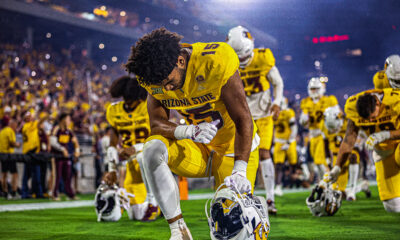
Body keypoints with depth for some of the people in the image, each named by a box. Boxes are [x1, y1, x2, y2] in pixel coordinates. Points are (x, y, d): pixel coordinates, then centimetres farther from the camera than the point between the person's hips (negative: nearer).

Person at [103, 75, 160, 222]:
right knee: (136, 215, 0)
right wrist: (112, 170, 2)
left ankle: (153, 202, -25)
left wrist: (135, 149, -32)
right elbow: (112, 144, 9)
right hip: (133, 164, 4)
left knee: (143, 157, -42)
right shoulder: (115, 111, 2)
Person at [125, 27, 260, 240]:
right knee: (152, 148, -24)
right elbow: (156, 123, -13)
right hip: (199, 150, 3)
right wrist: (188, 131, -35)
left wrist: (240, 170, -35)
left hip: (233, 150, -3)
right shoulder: (157, 76, -12)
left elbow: (243, 120, -25)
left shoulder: (216, 63, -26)